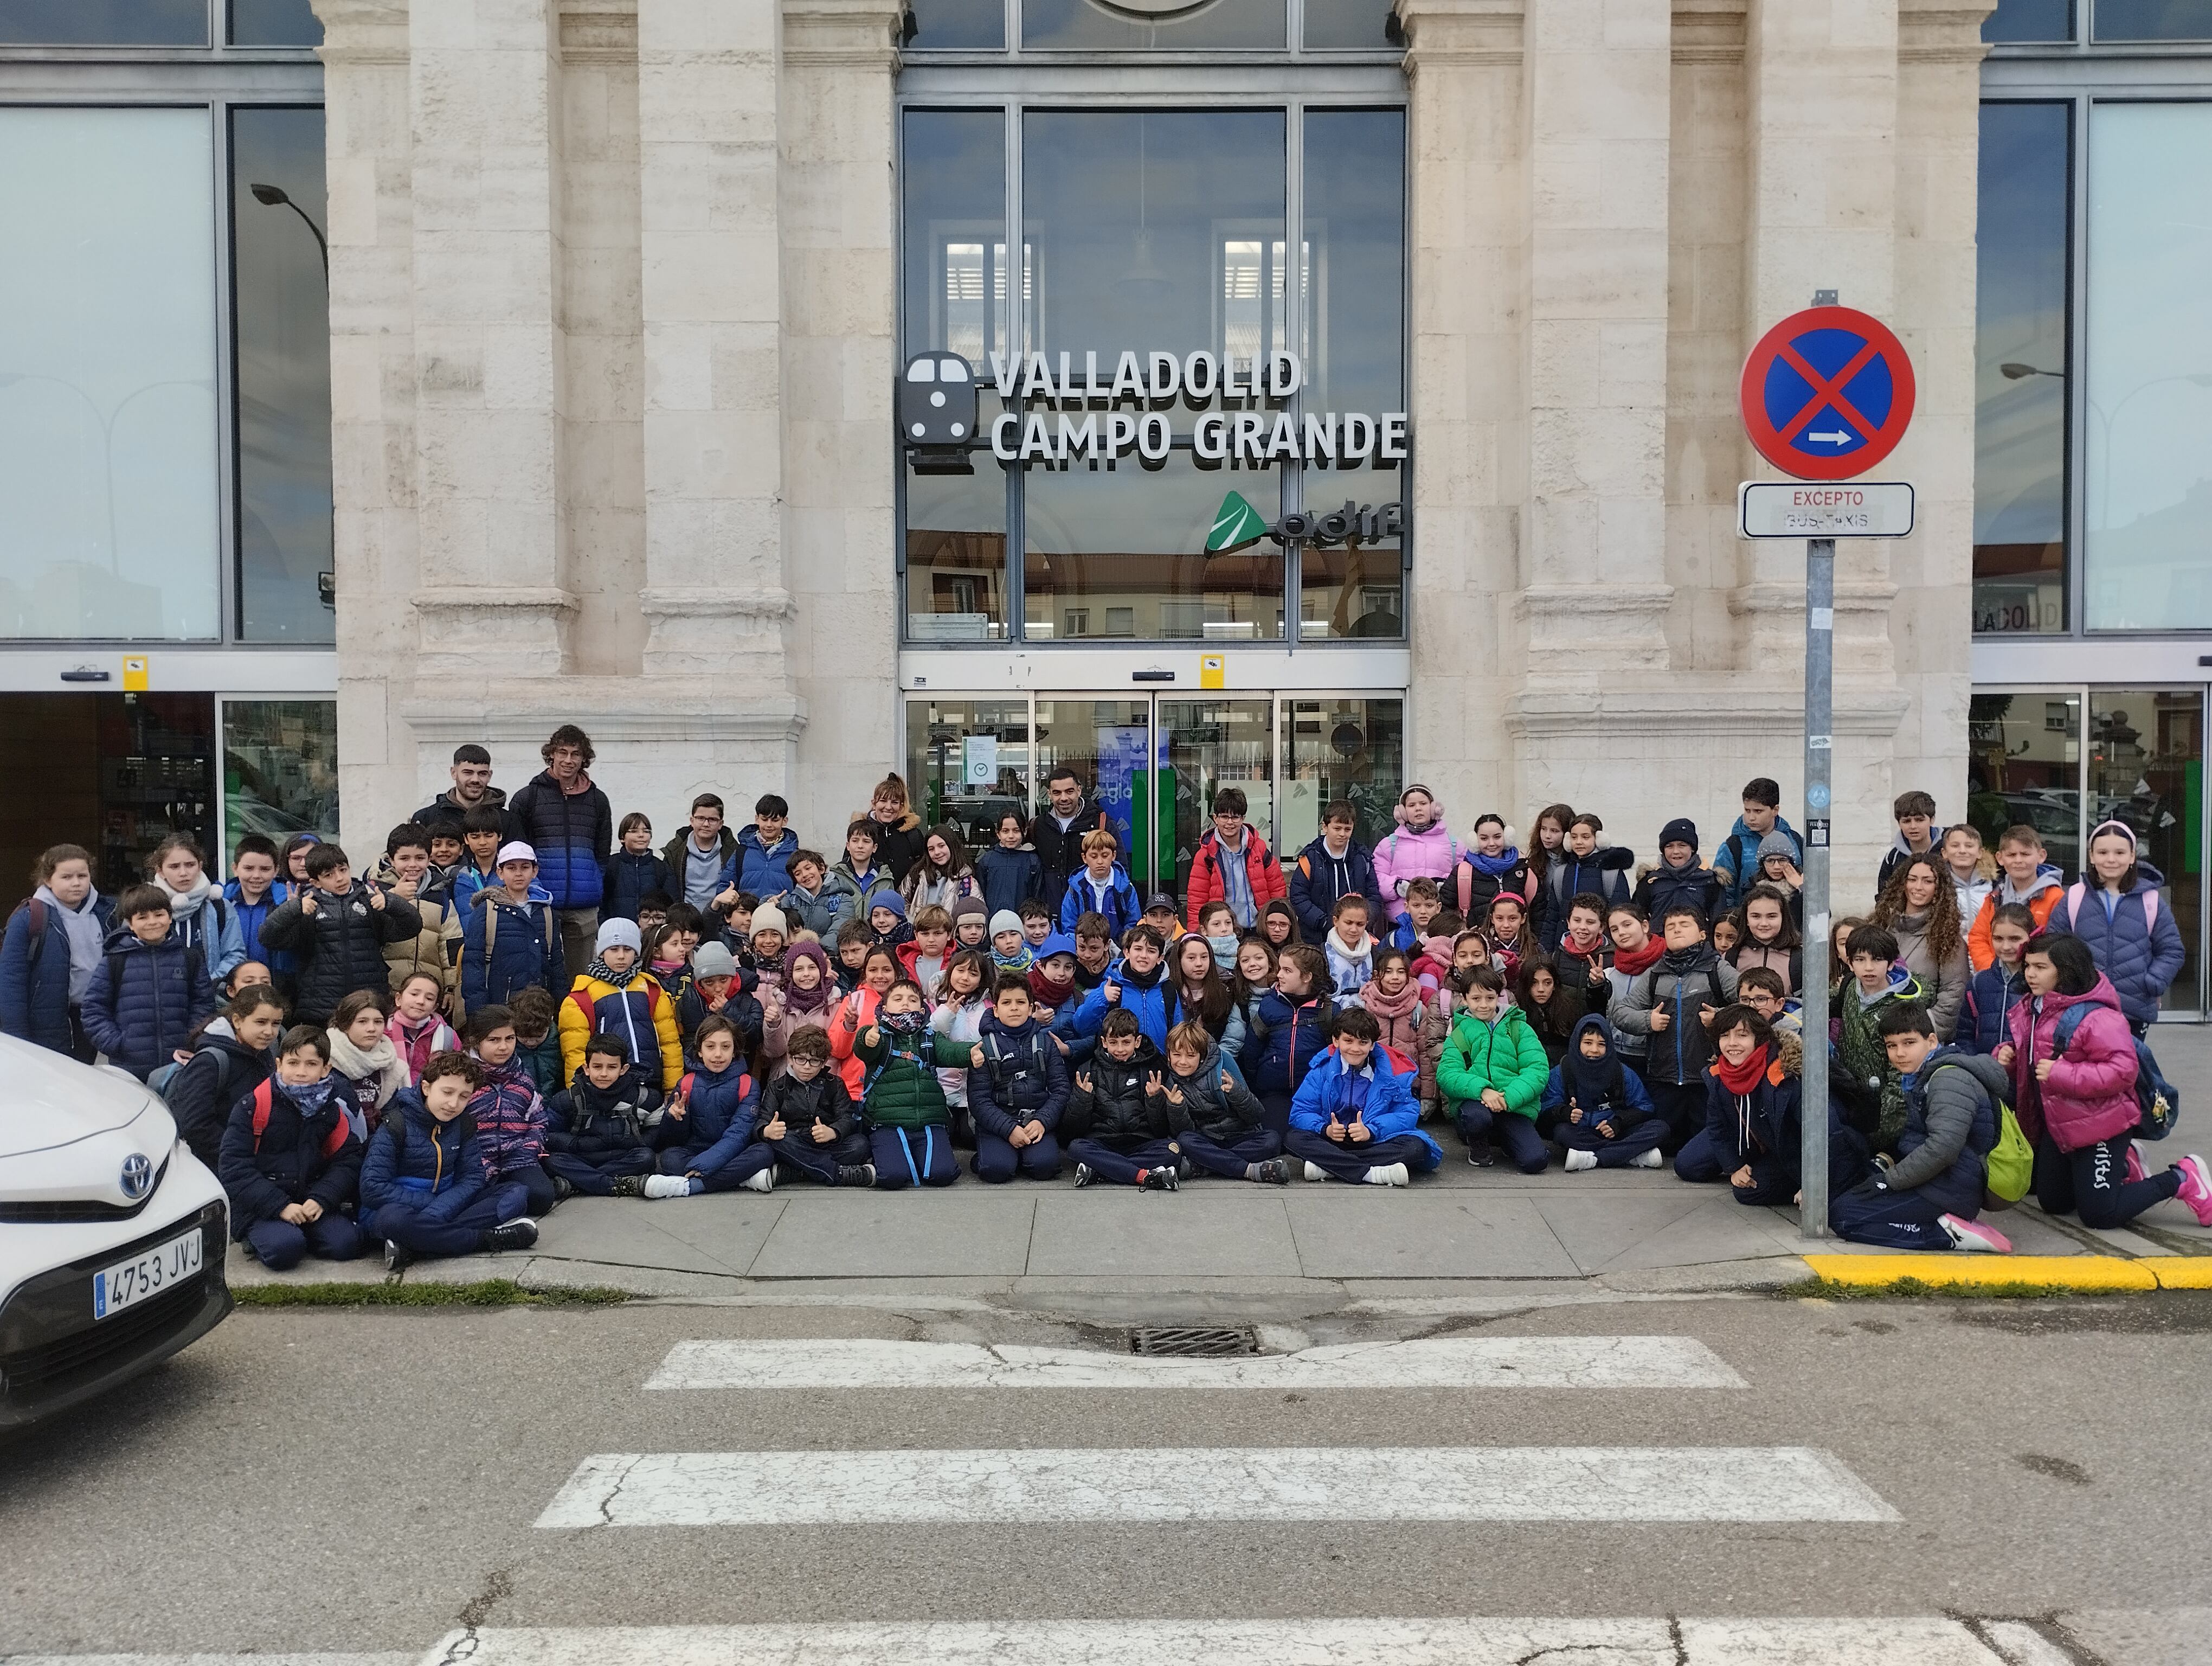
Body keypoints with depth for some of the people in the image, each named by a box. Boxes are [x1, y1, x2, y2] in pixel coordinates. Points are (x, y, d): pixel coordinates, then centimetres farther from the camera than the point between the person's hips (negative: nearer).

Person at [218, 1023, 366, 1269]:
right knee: (284, 1249, -31)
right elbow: (233, 1166, -11)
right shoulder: (252, 1107, -7)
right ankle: (256, 1238, 3)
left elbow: (348, 1159, 4)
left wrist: (321, 1199, -16)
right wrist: (280, 1206, -19)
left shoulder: (331, 1110, 5)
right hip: (260, 1207, -3)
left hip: (311, 1201, 3)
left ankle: (297, 1232, 8)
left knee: (346, 1245, -21)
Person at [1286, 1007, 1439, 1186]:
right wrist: (1326, 1129, -23)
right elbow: (1300, 1112, -2)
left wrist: (1370, 1131, -23)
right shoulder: (1322, 1070, 2)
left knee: (1416, 1146, -28)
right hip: (1331, 1142, 0)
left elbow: (1408, 1113, -7)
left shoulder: (1391, 1072, 1)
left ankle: (1327, 1167, -30)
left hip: (1375, 1143, 0)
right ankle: (1372, 1173, -34)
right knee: (1292, 1140, -27)